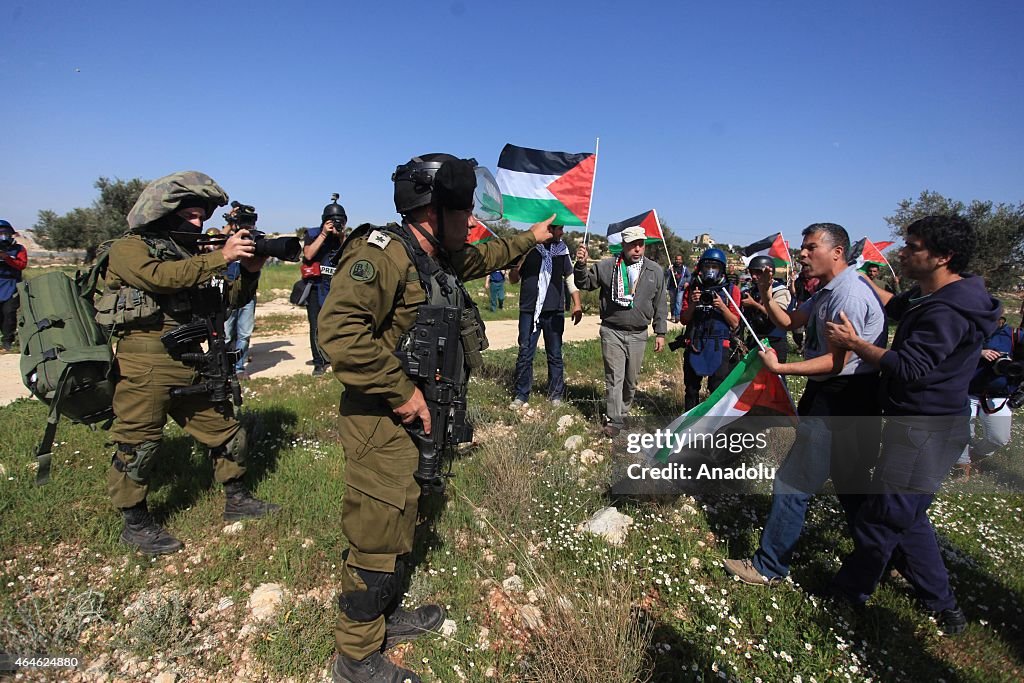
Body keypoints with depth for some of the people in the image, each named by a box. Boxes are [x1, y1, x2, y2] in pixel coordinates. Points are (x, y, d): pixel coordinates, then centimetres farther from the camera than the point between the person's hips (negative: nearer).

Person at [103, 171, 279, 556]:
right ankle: (135, 524, 20)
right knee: (138, 445, 2)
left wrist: (249, 272, -5)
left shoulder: (189, 256, 16)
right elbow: (161, 277, -25)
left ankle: (236, 500, 28)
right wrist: (221, 257, -28)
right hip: (145, 367, -7)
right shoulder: (128, 249, -4)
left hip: (190, 362, 7)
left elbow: (222, 302, 11)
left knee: (224, 428, 11)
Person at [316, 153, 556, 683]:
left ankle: (383, 617, 43)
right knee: (377, 538, 3)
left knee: (397, 528, 22)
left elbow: (483, 259, 33)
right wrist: (401, 390, -26)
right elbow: (338, 329, -32)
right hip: (384, 425, -9)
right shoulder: (383, 253, -20)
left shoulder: (440, 260, 11)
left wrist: (531, 237, 44)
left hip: (416, 421, 10)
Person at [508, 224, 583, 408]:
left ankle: (556, 394, 20)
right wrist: (521, 259, -17)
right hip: (529, 310, -2)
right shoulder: (527, 248, -1)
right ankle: (521, 395, 13)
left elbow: (570, 277, 14)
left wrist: (577, 304, 5)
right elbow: (513, 279, 2)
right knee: (525, 354, 2)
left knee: (555, 355, 9)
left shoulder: (561, 250, 8)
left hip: (554, 312, 2)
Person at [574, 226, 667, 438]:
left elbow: (660, 305, 8)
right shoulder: (606, 266, -3)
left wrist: (660, 333, 7)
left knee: (631, 380, 14)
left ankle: (623, 413, 33)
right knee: (614, 378, -2)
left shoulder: (655, 271, 4)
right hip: (612, 332, -2)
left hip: (638, 335, 3)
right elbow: (585, 283, 4)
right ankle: (613, 421, 5)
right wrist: (581, 264, -16)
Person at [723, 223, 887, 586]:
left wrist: (779, 368, -29)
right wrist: (766, 294, 1)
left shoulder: (849, 294, -20)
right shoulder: (828, 292, 11)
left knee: (792, 481, -4)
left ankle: (769, 566, 10)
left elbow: (837, 362, -24)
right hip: (830, 394, 11)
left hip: (841, 400, -11)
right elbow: (788, 321, 17)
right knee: (851, 481, 24)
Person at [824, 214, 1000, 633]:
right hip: (915, 422, 10)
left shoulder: (948, 311, -22)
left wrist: (853, 342, -17)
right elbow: (895, 307, 29)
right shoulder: (930, 297, 9)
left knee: (883, 516, 3)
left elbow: (909, 368, -26)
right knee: (905, 515, 20)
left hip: (926, 429, -10)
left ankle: (849, 591, 20)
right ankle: (942, 603, 35)